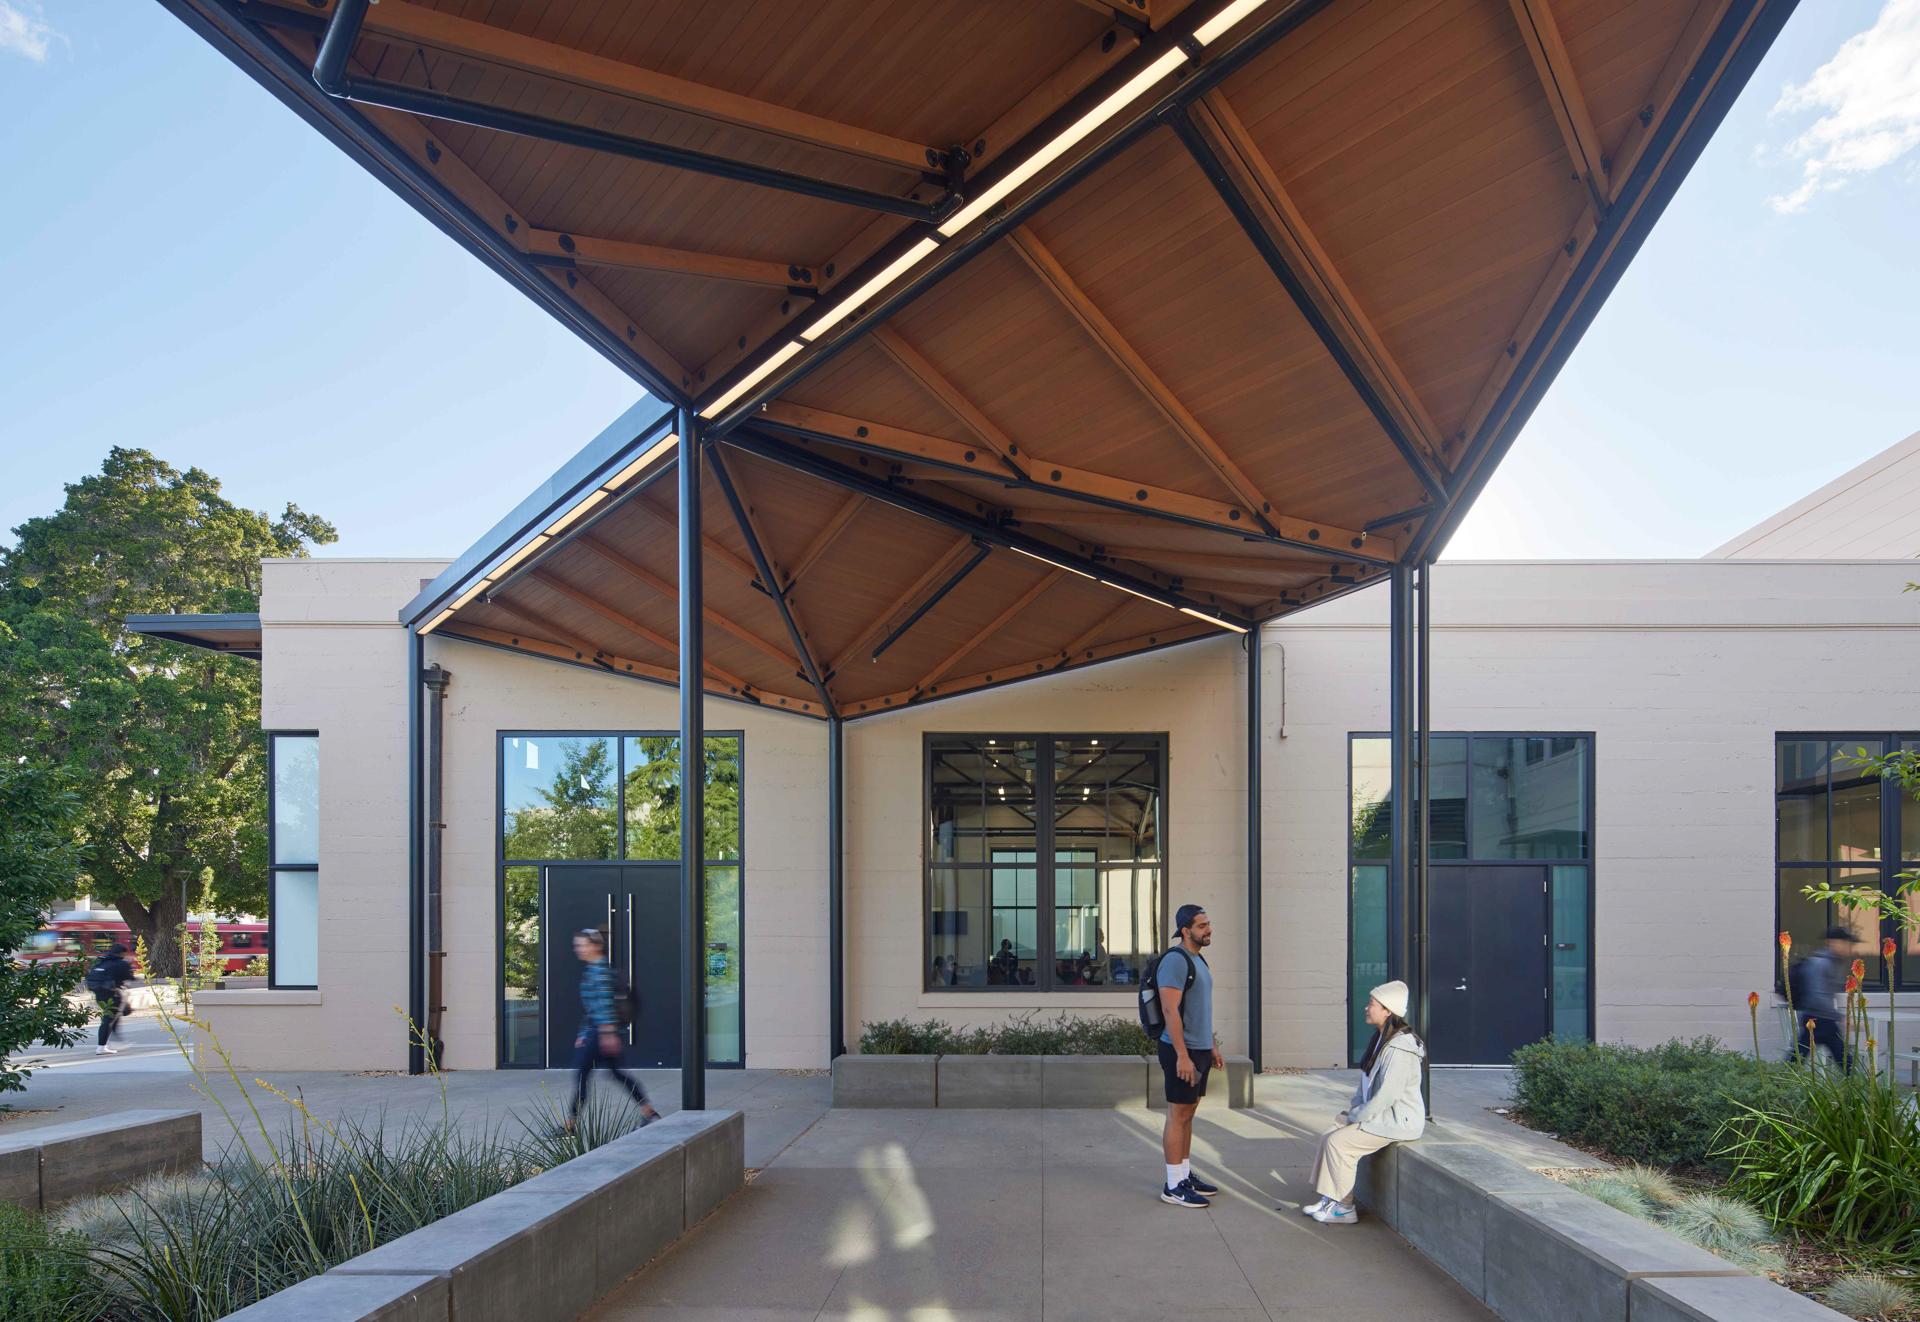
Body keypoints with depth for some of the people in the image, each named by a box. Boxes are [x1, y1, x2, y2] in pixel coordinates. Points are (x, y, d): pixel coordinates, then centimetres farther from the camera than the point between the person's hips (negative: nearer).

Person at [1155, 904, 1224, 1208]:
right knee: (1178, 1115, -4)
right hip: (1182, 1051, -9)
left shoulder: (1198, 959, 15)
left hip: (1199, 1050, 9)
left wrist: (1210, 1047, 22)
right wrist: (1182, 1055, -25)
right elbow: (1170, 1010, -22)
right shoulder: (1175, 960, -16)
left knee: (1188, 1114, 14)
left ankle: (1186, 1174, 22)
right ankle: (1173, 1186, 0)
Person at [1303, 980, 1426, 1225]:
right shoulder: (1381, 1039, 10)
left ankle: (1344, 1208, -5)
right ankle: (1330, 1200, 7)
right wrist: (1352, 1110, 6)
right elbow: (1366, 1085, 18)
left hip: (1398, 1120, -10)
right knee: (1329, 1136, 2)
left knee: (1339, 1142, -17)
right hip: (1380, 1114, 10)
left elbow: (1386, 1095, -26)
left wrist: (1357, 1118, -15)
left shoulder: (1399, 1049, -23)